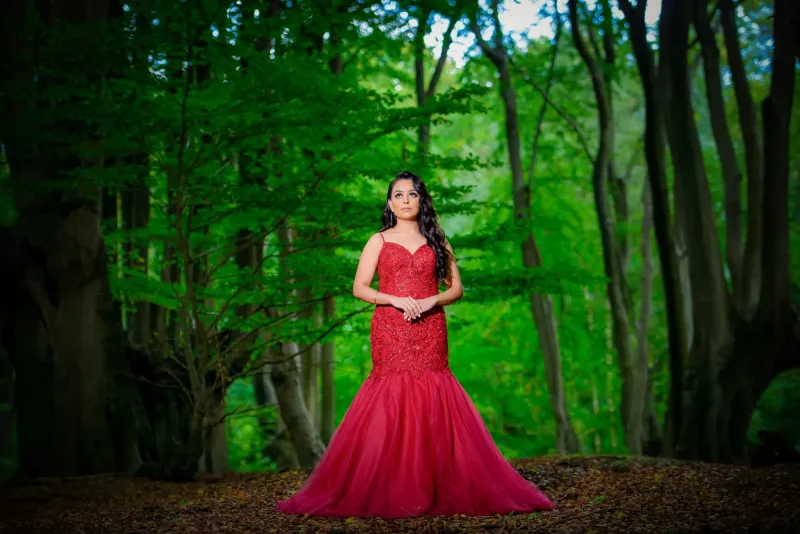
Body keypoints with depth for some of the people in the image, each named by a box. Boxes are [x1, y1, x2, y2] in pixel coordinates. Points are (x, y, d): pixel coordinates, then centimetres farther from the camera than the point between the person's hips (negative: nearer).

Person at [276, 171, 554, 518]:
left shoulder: (436, 242, 14)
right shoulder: (379, 241, 10)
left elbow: (456, 288, 11)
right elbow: (359, 288, 3)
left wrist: (431, 301, -8)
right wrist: (396, 300, -11)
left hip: (430, 331, 1)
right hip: (390, 331, -1)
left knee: (430, 404, -5)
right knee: (391, 404, -7)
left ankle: (432, 490, -2)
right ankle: (391, 492, -4)